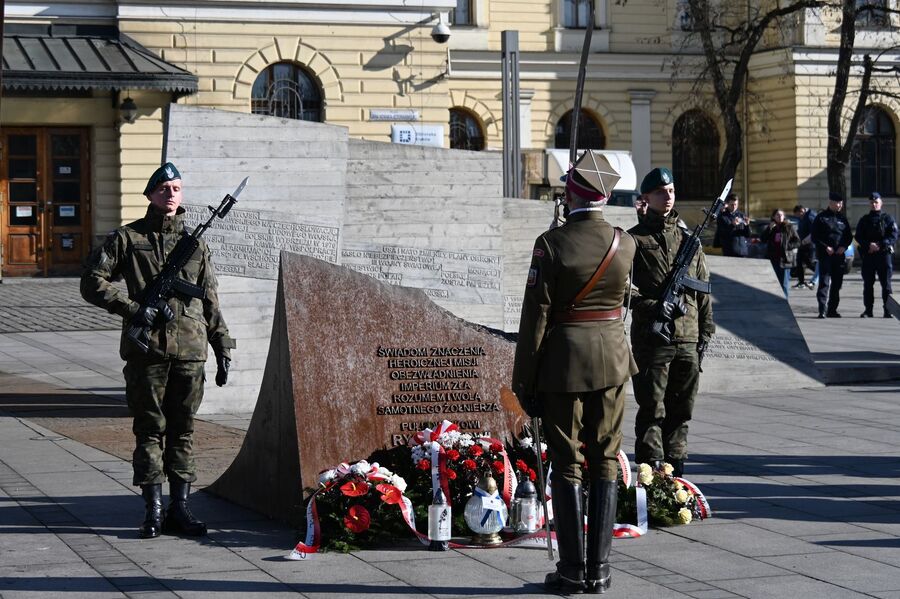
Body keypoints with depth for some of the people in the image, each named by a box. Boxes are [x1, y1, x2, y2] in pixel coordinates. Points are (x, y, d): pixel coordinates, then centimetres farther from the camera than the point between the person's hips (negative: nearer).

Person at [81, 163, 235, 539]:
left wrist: (223, 349, 13)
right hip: (146, 350, -2)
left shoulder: (196, 242, 13)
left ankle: (179, 509, 13)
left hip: (189, 351, 3)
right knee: (150, 430, 2)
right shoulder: (128, 238, 4)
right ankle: (153, 511, 8)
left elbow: (210, 301, 16)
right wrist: (133, 309, -10)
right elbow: (92, 282, 0)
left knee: (183, 430, 7)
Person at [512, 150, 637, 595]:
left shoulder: (551, 244, -13)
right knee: (605, 462, 9)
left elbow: (535, 317, -12)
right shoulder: (624, 243, -2)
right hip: (612, 360, 3)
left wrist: (524, 380, -6)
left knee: (567, 465, 4)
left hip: (563, 363, -3)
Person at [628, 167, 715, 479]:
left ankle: (675, 471, 18)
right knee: (652, 409, -3)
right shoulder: (634, 239, 1)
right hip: (651, 336, -5)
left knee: (681, 409, 9)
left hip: (688, 338, 5)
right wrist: (653, 307, -18)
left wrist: (705, 330, 11)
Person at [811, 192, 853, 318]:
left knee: (837, 284, 9)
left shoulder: (842, 218, 13)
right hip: (825, 255, -5)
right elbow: (815, 237, -4)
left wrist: (844, 246, -2)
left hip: (839, 255, 5)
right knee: (824, 283, -14)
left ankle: (832, 310, 18)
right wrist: (825, 247, -15)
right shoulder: (821, 217, -1)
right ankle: (822, 311, -18)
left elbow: (849, 236, 17)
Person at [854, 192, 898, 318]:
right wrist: (869, 245, -13)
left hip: (884, 254, -2)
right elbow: (859, 237, 6)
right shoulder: (864, 220, 13)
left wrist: (879, 245, -16)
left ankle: (888, 310, -2)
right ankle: (868, 310, 9)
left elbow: (893, 236, -3)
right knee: (868, 284, 3)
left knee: (886, 283, -4)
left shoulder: (888, 219, 6)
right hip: (868, 255, 2)